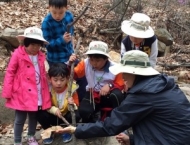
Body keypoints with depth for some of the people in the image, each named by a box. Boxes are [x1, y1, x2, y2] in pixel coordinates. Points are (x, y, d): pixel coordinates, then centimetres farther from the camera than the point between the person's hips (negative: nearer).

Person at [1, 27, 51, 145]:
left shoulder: (41, 56, 5)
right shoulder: (18, 55, -11)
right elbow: (10, 73, -8)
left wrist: (46, 91, 12)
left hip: (38, 95, 5)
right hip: (22, 95, -5)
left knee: (34, 117, 20)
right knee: (20, 119, 7)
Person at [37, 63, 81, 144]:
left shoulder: (71, 89, -18)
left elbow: (75, 108, -14)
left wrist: (72, 105, -38)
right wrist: (54, 110, -33)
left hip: (66, 116, 0)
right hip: (52, 116, 0)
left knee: (76, 115, -31)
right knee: (41, 114, -29)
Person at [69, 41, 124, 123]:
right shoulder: (85, 63, -13)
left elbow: (121, 84, -8)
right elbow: (74, 74, -4)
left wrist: (110, 86, -29)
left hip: (108, 95, -1)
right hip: (93, 94, 2)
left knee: (117, 95, -37)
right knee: (83, 111, -28)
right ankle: (94, 117, 11)